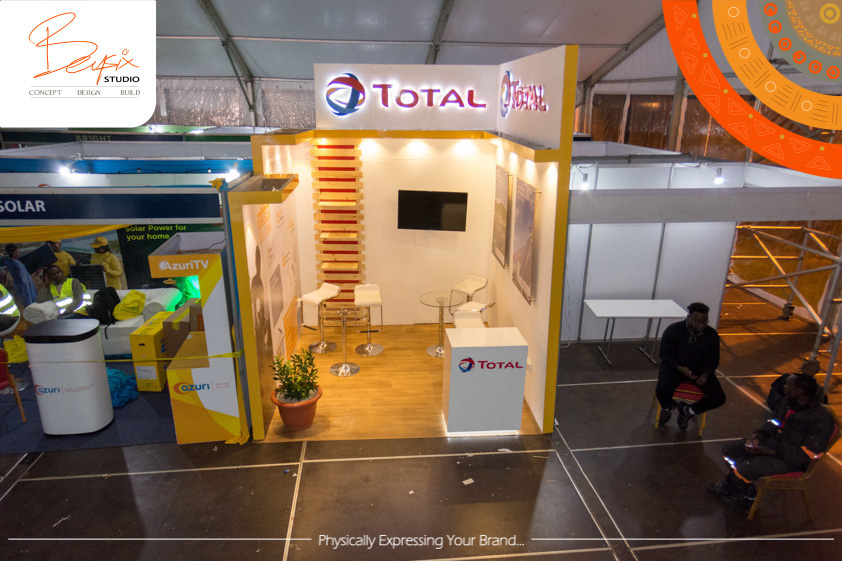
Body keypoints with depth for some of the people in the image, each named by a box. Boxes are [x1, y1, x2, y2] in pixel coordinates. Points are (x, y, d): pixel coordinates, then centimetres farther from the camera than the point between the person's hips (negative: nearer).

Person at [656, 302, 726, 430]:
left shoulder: (712, 334, -7)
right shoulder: (673, 330, -15)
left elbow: (713, 359, 2)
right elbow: (665, 353, -11)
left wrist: (705, 374, -18)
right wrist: (680, 368, -29)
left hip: (700, 369, 3)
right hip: (675, 366, -3)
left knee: (719, 398, -17)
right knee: (662, 391, -30)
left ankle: (687, 410, 11)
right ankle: (667, 407, 11)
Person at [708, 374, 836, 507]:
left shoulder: (821, 420, -26)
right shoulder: (788, 402, -4)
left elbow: (803, 456, -24)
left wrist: (769, 451, -27)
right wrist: (758, 435, -6)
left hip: (791, 461, -8)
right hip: (773, 441, 8)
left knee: (743, 469, -22)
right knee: (729, 451, 3)